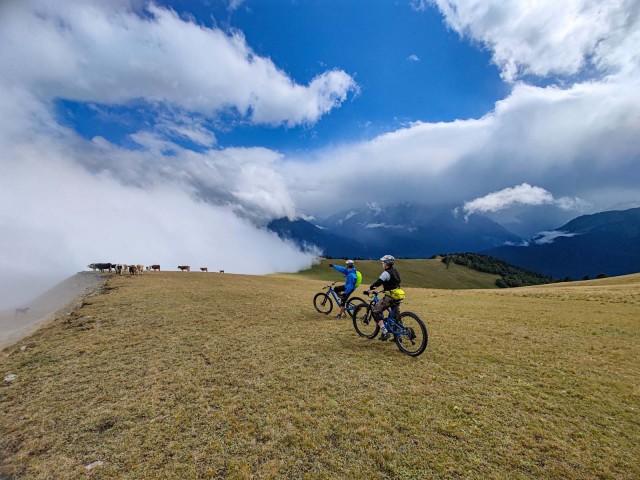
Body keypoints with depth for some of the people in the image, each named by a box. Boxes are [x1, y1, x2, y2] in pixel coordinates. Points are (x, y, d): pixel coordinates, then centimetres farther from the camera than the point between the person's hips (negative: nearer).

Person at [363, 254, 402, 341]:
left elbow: (378, 282, -20)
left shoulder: (386, 273, -14)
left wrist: (368, 289, -14)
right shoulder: (395, 272, 14)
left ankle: (385, 332, -10)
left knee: (375, 311, -5)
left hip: (389, 297, -10)